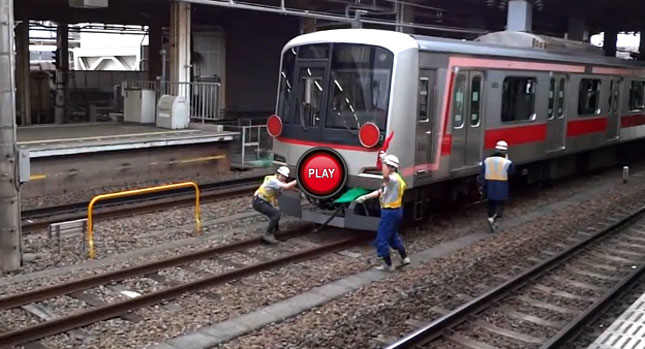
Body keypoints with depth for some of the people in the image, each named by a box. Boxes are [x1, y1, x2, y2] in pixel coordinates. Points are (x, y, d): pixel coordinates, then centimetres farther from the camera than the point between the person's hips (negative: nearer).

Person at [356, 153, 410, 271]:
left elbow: (386, 176, -46)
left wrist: (383, 161, -37)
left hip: (390, 212, -11)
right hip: (396, 210, 11)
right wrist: (365, 197, 8)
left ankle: (388, 264, 7)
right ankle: (404, 258, 34)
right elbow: (380, 192, 16)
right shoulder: (392, 180, 14)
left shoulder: (394, 179, -20)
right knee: (393, 235, 25)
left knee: (382, 239, -1)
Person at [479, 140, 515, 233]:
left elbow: (482, 175, -3)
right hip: (502, 189, -3)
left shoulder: (487, 160, -2)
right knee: (500, 204, 5)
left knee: (491, 204, 17)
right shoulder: (507, 162, -12)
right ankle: (493, 218, -20)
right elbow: (512, 171, 6)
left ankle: (493, 223, 26)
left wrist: (482, 186, 2)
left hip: (490, 187, 3)